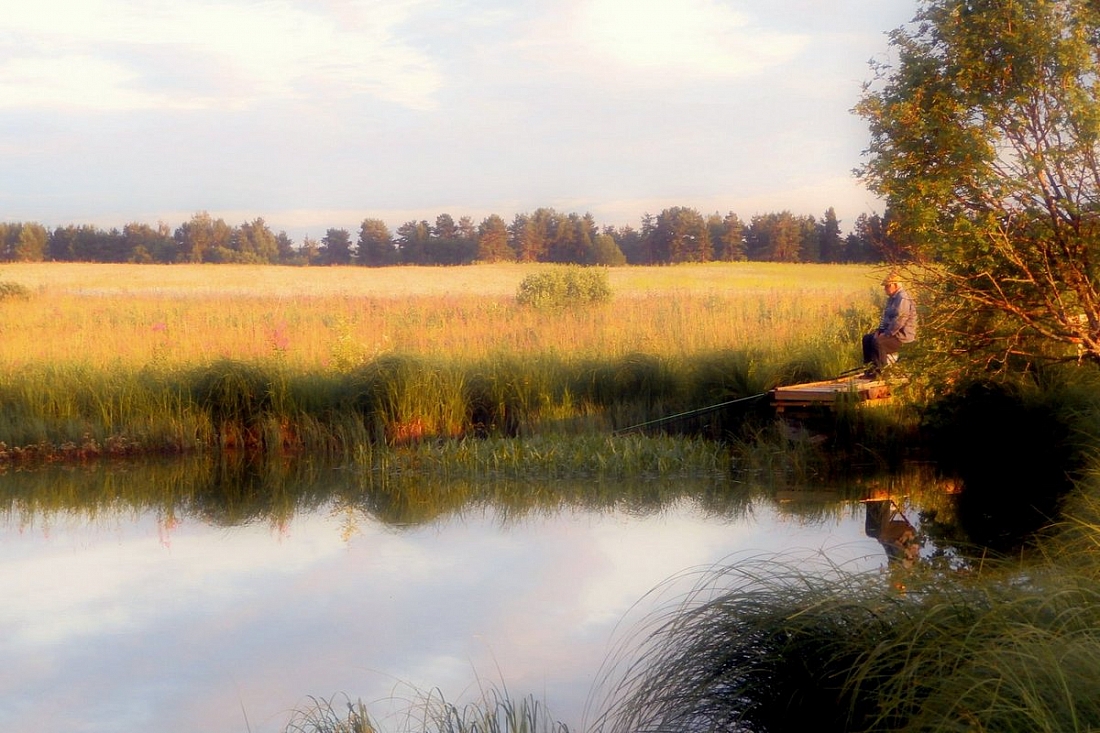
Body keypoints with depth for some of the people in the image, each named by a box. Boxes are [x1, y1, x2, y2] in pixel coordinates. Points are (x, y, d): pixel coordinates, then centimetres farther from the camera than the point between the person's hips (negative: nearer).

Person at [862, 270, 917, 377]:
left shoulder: (903, 299, -18)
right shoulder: (891, 298, 15)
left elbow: (898, 321, -25)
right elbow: (885, 317, 22)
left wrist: (886, 334, -21)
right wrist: (879, 330, 7)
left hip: (903, 335, -11)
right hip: (892, 332, 11)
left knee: (878, 341, -29)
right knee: (867, 339, 6)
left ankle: (879, 370, -19)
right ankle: (870, 367, 6)